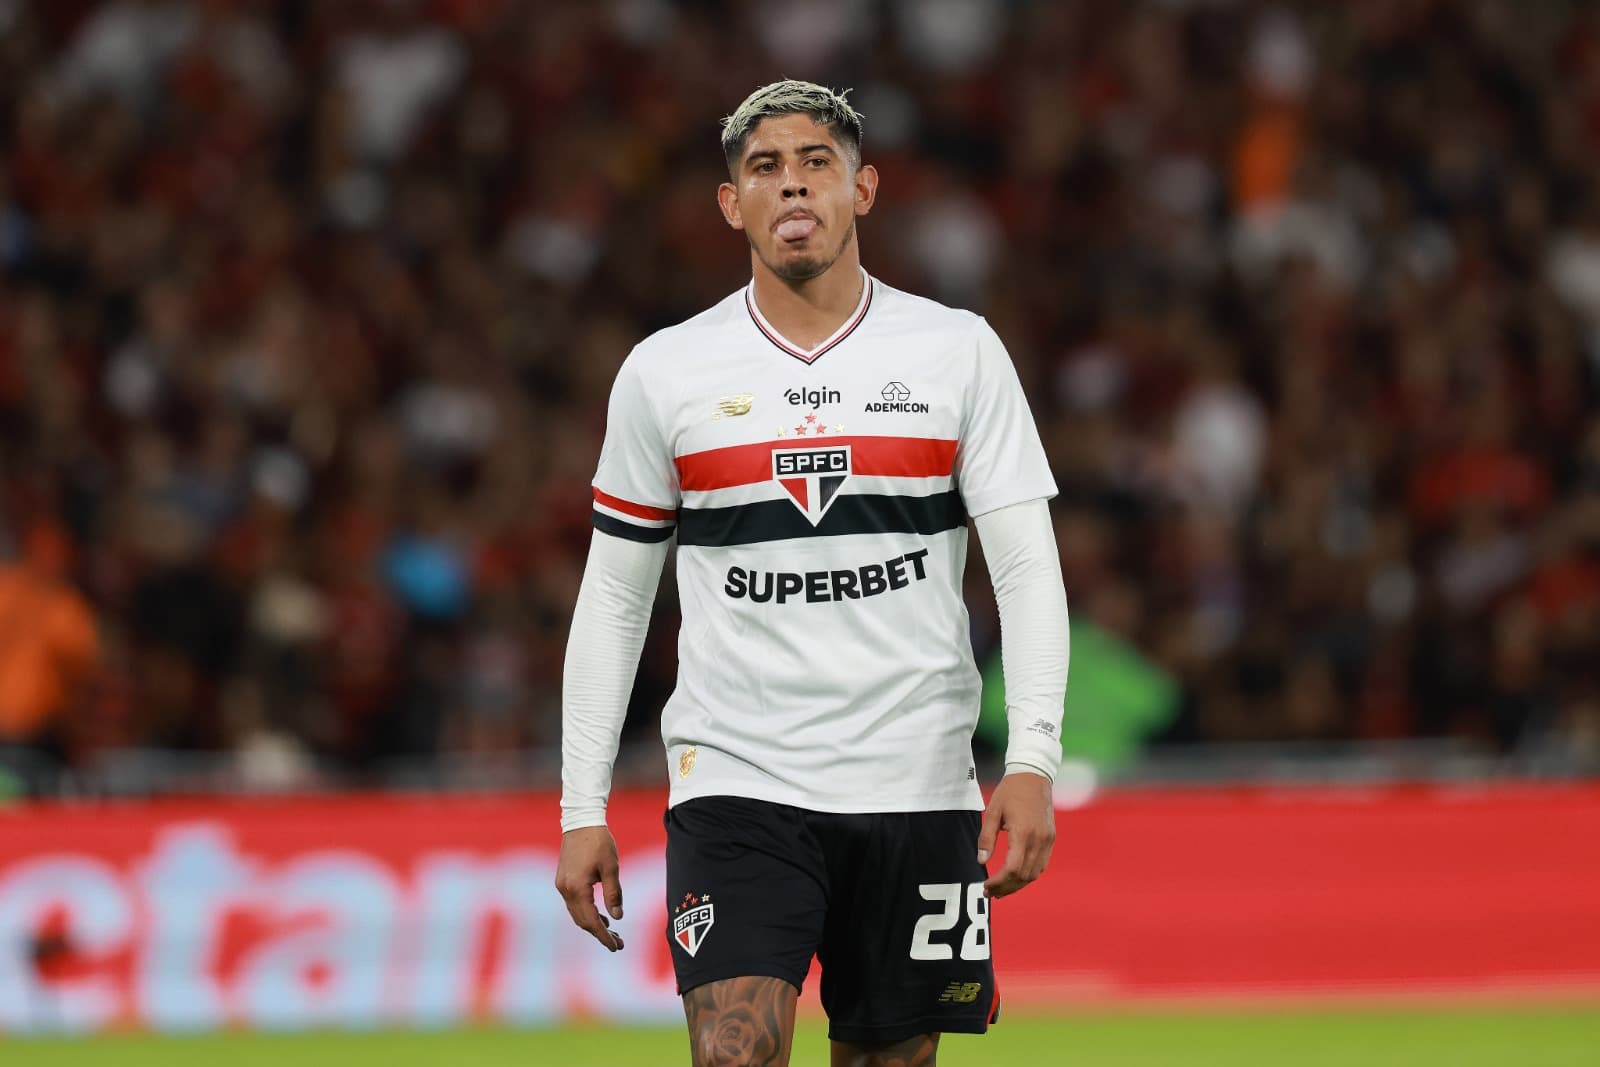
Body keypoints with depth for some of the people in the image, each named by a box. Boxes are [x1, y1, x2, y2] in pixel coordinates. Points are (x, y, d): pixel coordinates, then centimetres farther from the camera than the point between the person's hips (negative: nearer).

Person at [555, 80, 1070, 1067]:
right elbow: (614, 596, 10)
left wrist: (1033, 763, -12)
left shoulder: (958, 351, 3)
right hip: (736, 786, -1)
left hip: (917, 791, 1)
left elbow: (1029, 567, 0)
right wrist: (583, 807, 5)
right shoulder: (664, 373, 5)